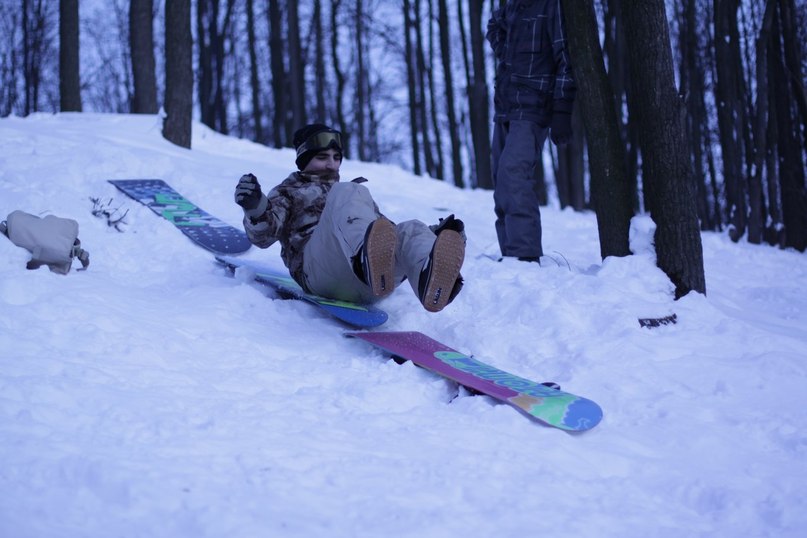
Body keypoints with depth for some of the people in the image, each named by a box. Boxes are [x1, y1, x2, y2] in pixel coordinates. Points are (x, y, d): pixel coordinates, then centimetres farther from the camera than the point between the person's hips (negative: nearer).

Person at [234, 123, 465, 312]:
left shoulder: (352, 195, 43)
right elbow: (263, 236, 13)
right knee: (347, 193, -26)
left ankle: (431, 277, -64)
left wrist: (435, 234, 17)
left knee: (410, 231, -25)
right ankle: (367, 256, -62)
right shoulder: (289, 191, 32)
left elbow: (388, 234, 34)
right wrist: (255, 207, -9)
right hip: (318, 268, -4)